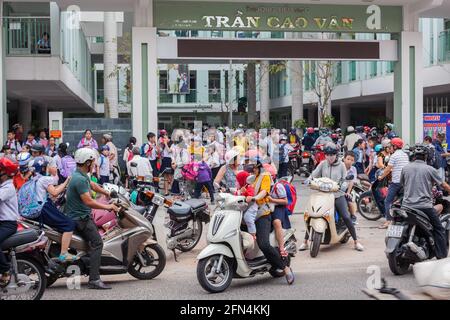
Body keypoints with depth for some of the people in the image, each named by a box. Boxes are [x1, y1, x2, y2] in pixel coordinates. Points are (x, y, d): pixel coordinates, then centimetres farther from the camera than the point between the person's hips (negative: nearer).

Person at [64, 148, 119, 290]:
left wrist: (108, 194, 34)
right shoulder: (80, 179, -23)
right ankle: (94, 280, -22)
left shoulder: (82, 175, 10)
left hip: (82, 215, 11)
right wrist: (107, 207, -20)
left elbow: (93, 185, 28)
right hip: (79, 218, -11)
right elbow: (88, 201, -28)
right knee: (97, 242, -17)